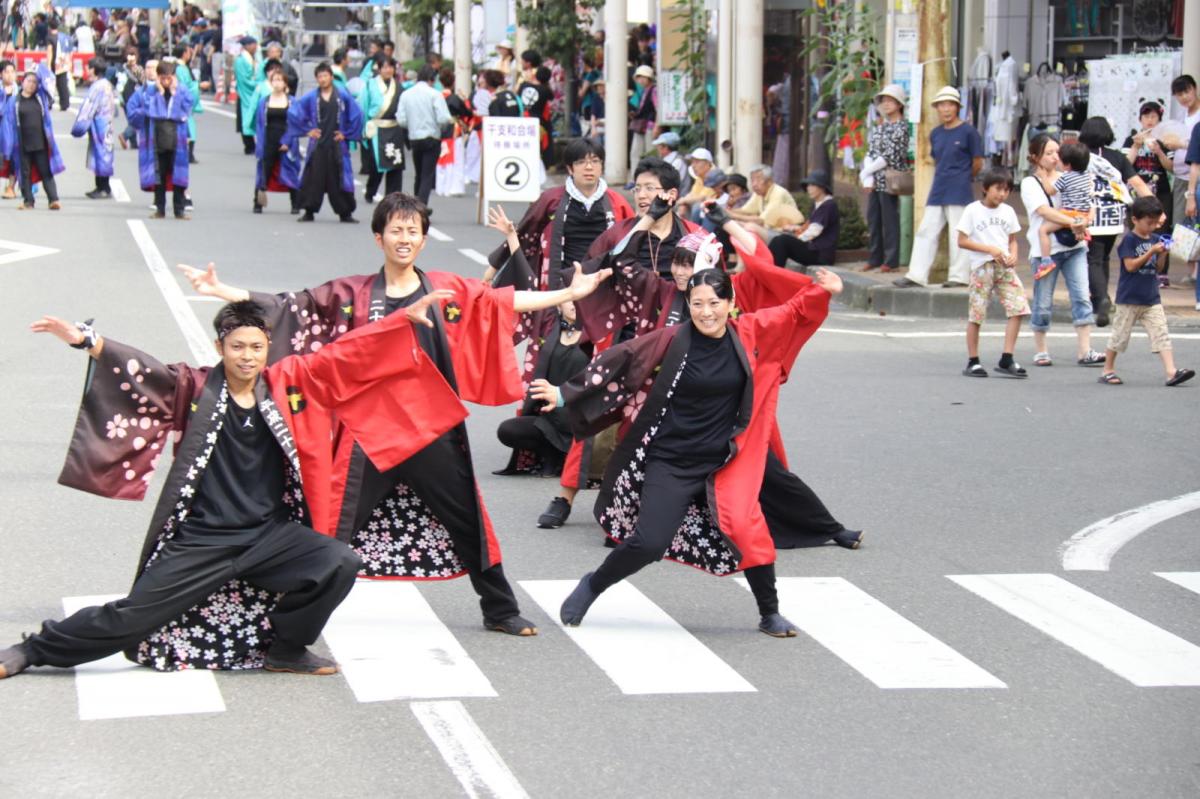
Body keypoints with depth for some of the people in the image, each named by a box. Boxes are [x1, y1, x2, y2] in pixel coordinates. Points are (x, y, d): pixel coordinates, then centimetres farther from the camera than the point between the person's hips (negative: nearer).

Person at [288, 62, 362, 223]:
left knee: (339, 178, 3)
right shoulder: (311, 97, 1)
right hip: (317, 145, 0)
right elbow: (293, 113, 7)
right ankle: (309, 212, 5)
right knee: (314, 178, -2)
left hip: (337, 144, 0)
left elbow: (356, 116, 5)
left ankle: (345, 213, 10)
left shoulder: (343, 95, 0)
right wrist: (306, 130, 4)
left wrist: (346, 133, 4)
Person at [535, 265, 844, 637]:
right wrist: (566, 394, -9)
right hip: (670, 463, -2)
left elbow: (795, 313, 9)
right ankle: (591, 586, 19)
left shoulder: (750, 334, -2)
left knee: (747, 530, -12)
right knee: (648, 543, -10)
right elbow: (620, 361, -8)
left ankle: (770, 614, 11)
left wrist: (822, 289, -8)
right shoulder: (674, 340, -10)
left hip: (726, 464, 2)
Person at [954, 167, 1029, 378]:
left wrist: (1013, 255, -3)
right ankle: (973, 362, 9)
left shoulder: (1008, 211, 12)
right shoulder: (973, 210, -3)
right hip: (982, 266, -4)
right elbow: (962, 241, -7)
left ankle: (1006, 360, -5)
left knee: (1018, 308, -9)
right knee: (976, 314, -2)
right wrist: (990, 249, -14)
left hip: (1004, 266, 4)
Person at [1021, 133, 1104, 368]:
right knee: (1043, 303, 3)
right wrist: (1073, 222, -28)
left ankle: (1084, 351, -7)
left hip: (1074, 246, 4)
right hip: (1046, 249, -4)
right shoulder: (1030, 183, -1)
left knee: (1082, 296, -5)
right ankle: (1040, 350, 17)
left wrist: (1083, 225, -12)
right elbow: (1044, 210, -16)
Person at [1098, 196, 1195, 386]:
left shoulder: (1155, 239, 8)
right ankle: (1108, 370, 20)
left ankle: (1171, 372, -12)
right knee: (1120, 335, 6)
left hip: (1151, 299, 5)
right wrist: (1151, 252, -22)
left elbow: (1158, 267, 13)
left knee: (1161, 334, -5)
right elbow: (1130, 265, -18)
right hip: (1129, 299, -5)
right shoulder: (1129, 240, -10)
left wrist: (1162, 254, -7)